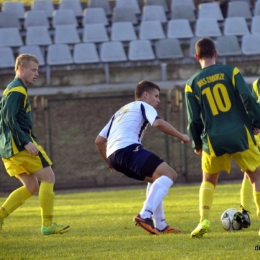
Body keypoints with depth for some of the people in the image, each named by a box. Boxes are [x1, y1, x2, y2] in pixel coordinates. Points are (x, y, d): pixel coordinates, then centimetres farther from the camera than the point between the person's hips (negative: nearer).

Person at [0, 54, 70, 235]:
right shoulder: (18, 90, -11)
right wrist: (26, 142, -23)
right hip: (20, 145, -10)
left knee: (31, 187, 11)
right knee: (48, 177, -3)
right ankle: (48, 224, -4)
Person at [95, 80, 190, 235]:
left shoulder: (120, 112, 36)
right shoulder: (143, 106, 14)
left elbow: (99, 141, 32)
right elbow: (158, 123, -8)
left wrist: (109, 162, 44)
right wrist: (181, 136, 0)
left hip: (112, 155, 9)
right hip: (129, 149, -8)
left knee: (156, 178, 25)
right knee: (169, 175, -13)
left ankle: (160, 226, 15)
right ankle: (145, 216, -30)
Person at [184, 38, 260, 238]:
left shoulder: (192, 84, 4)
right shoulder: (230, 71, 0)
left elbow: (194, 120, 5)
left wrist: (196, 144, 17)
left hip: (213, 139, 2)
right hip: (240, 133, -2)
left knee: (208, 180, 20)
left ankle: (204, 220, 1)